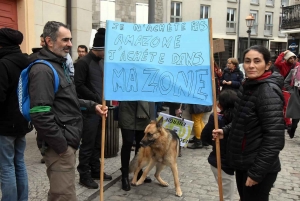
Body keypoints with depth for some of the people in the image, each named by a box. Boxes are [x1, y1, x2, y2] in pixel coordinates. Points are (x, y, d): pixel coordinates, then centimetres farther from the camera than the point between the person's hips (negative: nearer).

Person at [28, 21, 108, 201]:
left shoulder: (60, 64, 16)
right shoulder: (43, 70, -17)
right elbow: (40, 115, -25)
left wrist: (92, 106, 8)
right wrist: (61, 145, -20)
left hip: (68, 140, 10)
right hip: (60, 145, -10)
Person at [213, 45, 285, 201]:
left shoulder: (268, 91, -21)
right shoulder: (248, 86, 7)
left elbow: (274, 137, -24)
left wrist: (256, 172, -21)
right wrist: (226, 131, 3)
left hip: (259, 166, -9)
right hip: (244, 162, 9)